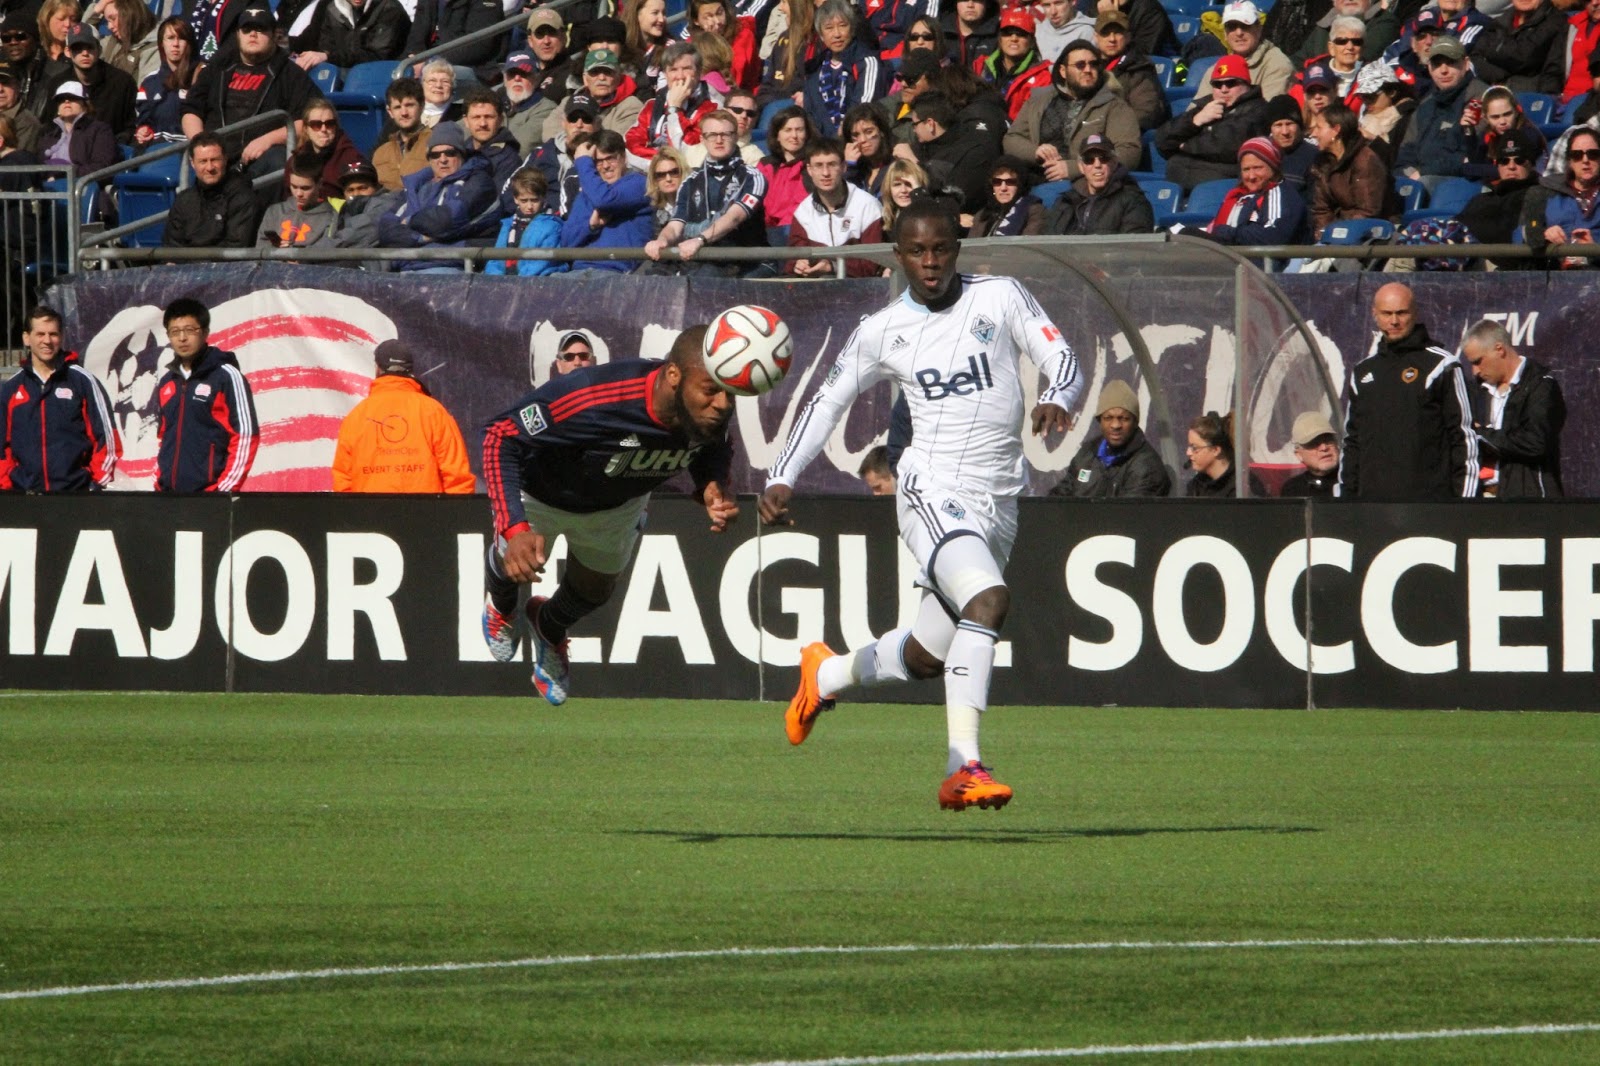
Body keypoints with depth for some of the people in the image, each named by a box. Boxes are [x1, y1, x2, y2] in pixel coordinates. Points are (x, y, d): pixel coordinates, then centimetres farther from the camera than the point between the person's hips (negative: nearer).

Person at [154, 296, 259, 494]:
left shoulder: (226, 377, -4)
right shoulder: (166, 383, 16)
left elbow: (245, 436, -8)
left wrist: (225, 489, -13)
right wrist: (159, 484, 13)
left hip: (211, 496, -7)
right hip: (169, 498, 7)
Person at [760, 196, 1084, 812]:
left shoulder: (1000, 298, 5)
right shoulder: (882, 333, 4)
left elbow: (1063, 361, 1)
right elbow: (827, 402, 13)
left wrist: (1057, 399, -23)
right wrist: (782, 477, 3)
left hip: (1000, 501, 4)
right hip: (935, 488, -4)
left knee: (926, 658, 11)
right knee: (987, 601, -31)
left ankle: (826, 675, 42)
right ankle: (964, 769, -34)